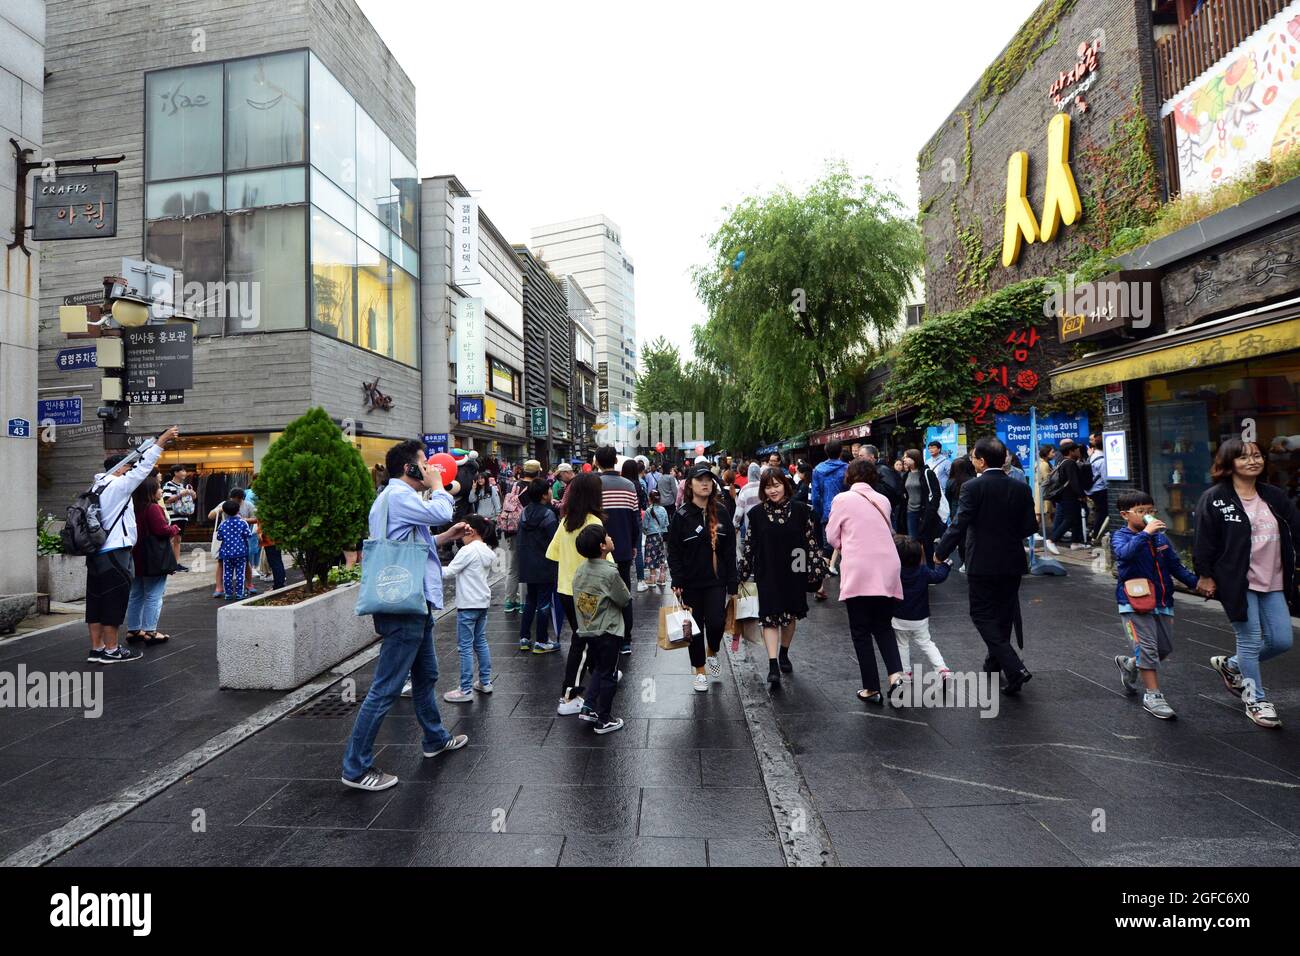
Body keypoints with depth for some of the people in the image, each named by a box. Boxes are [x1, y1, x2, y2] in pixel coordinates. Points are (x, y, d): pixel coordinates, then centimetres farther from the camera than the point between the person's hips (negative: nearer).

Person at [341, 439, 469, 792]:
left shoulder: (398, 496, 17)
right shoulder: (398, 495, -16)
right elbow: (441, 512, -27)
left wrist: (444, 537, 16)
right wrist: (437, 485, -9)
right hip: (404, 608, -11)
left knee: (425, 676, 24)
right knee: (385, 689, -3)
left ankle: (435, 739, 41)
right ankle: (356, 768, 9)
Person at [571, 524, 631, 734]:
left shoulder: (580, 570, -1)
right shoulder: (610, 573, -22)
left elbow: (578, 599, 6)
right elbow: (626, 600, -11)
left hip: (587, 630, 7)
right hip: (608, 632, -7)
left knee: (598, 669, 24)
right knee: (608, 675, 8)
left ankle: (589, 707, 23)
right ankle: (603, 720, 17)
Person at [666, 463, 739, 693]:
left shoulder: (722, 512, 1)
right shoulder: (681, 515, -6)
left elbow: (730, 549, 3)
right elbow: (673, 551, -4)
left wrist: (732, 580, 0)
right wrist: (677, 582, -11)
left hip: (716, 580, 1)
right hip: (691, 582, -1)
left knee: (716, 622, -9)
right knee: (695, 627, 8)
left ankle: (712, 653, 25)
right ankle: (700, 672, 26)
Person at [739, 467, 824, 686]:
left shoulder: (801, 510, -3)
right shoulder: (756, 513, -1)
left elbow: (811, 541, -1)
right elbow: (749, 545, 4)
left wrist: (816, 569, -5)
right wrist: (744, 571, 5)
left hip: (794, 572, 1)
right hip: (767, 574, -1)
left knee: (790, 615, 14)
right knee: (770, 617, -9)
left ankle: (784, 655, 35)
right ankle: (773, 666, -11)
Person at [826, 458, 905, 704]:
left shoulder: (843, 499, -2)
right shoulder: (883, 500, 11)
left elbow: (832, 537, 3)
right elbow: (889, 532, 14)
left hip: (859, 572, -4)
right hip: (888, 571, 4)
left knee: (861, 631, 7)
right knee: (883, 625, 19)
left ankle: (872, 689, 10)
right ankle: (896, 673, -1)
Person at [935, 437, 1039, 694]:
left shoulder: (972, 487, -15)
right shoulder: (1021, 489, 0)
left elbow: (959, 525, -18)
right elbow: (1029, 528, 3)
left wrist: (940, 553, -6)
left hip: (982, 564, -5)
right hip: (1012, 563, 6)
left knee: (983, 615, 3)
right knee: (1003, 614, 19)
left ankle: (1014, 667, -11)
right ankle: (995, 661, 35)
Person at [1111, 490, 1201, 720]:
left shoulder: (1161, 538, 9)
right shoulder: (1120, 536, -7)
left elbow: (1175, 565, 15)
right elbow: (1124, 553, -30)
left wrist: (1194, 582, 2)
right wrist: (1145, 533, -31)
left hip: (1162, 602, 6)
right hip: (1134, 602, -6)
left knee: (1165, 647, 12)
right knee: (1147, 647, -7)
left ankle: (1129, 664, 37)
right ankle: (1152, 695, 2)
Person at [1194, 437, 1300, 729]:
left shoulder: (1275, 496, 8)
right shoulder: (1214, 499, -9)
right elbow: (1204, 541, -9)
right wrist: (1205, 575, -8)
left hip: (1273, 583, 6)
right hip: (1237, 583, -6)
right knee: (1250, 641, 2)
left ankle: (1230, 665, 32)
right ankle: (1256, 700, 19)